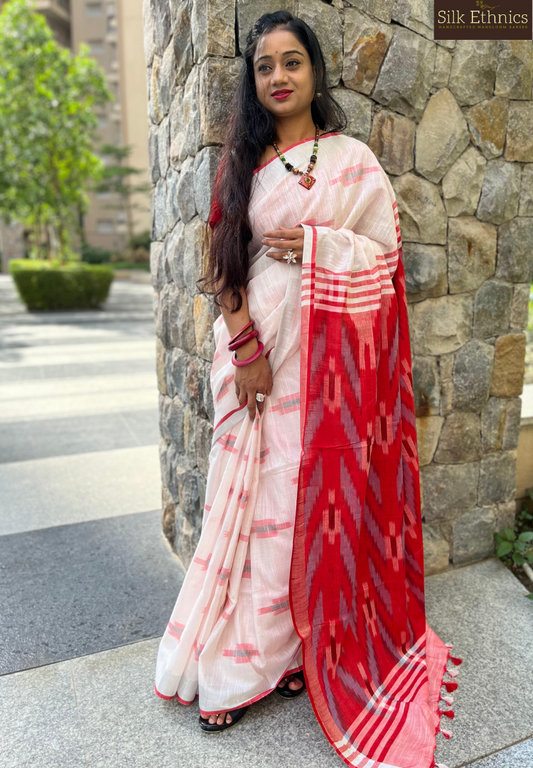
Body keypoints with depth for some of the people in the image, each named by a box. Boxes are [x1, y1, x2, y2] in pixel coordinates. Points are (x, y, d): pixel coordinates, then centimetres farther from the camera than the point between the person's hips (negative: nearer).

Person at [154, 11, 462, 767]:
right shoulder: (242, 161, 12)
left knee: (313, 492, 2)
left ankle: (304, 643, 23)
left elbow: (385, 254, 4)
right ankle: (246, 654, 20)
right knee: (252, 492, 4)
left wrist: (312, 244, -11)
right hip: (256, 347, 2)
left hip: (325, 350, -2)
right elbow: (226, 263, 5)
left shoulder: (353, 160, 5)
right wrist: (245, 347, -8)